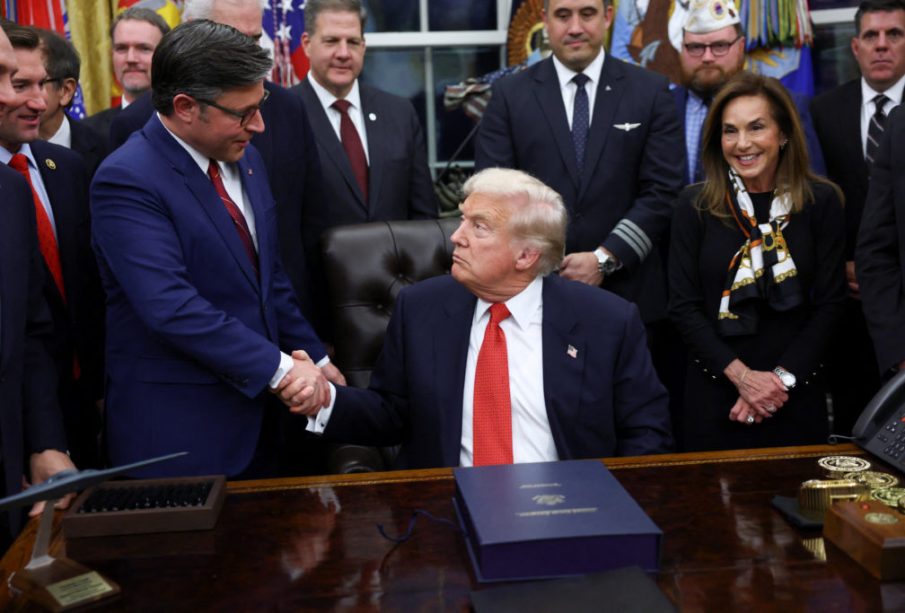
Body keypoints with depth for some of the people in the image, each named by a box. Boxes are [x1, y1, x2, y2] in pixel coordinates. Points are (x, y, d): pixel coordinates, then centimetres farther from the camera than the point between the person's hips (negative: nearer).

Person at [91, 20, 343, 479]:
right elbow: (171, 306, -26)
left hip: (257, 411, 7)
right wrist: (279, 369, -25)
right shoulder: (126, 180, -16)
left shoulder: (242, 157, 8)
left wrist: (315, 358, 10)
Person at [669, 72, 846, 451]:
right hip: (714, 394, 0)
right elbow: (684, 306, -5)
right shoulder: (695, 205, -2)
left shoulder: (822, 202, -1)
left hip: (797, 395, 1)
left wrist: (782, 378, -10)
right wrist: (741, 375, -13)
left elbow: (830, 303, -2)